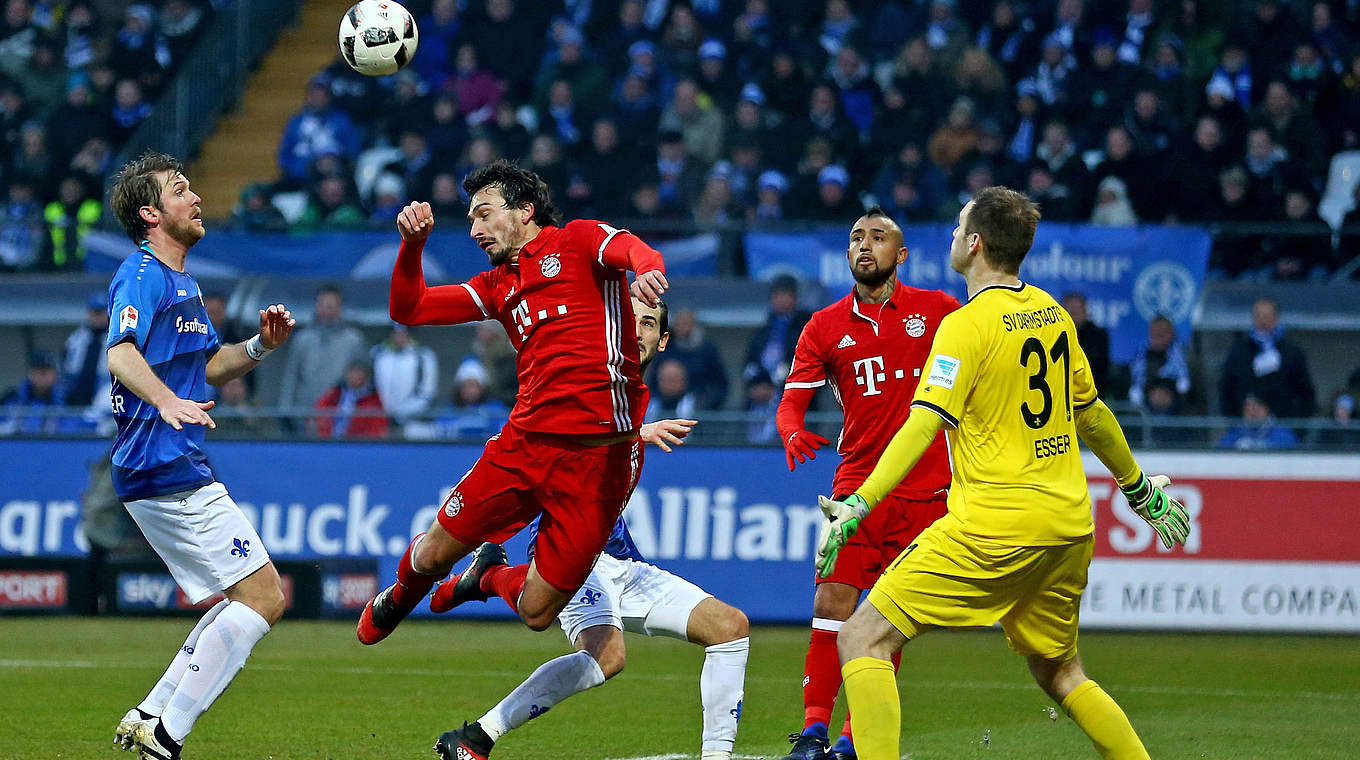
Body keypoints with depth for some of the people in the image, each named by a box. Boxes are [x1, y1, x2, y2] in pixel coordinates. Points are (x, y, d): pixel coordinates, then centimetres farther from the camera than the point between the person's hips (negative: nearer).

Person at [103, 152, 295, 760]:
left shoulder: (182, 283, 20)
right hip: (166, 473, -10)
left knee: (250, 598, 15)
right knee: (265, 596, -11)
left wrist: (261, 345, 11)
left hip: (180, 470, 10)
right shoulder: (142, 277, -12)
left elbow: (207, 368, 30)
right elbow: (121, 353, -29)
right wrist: (167, 401, -47)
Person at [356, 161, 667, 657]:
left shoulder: (577, 241, 4)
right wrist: (413, 243, 4)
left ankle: (494, 578, 32)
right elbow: (407, 309, 20)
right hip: (524, 442, 5)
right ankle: (397, 600, 43)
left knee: (536, 613, -3)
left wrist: (647, 270, -42)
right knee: (432, 556, 7)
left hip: (598, 455, -5)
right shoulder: (498, 285, 21)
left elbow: (634, 251, -17)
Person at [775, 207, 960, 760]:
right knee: (832, 602, -12)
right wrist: (793, 434, -20)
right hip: (857, 483, 1)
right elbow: (791, 400, 3)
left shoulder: (937, 310, 4)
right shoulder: (825, 327, 7)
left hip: (924, 489, -1)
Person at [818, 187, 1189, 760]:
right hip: (1069, 525, 8)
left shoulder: (967, 326, -10)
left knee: (863, 639, -5)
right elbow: (1091, 415, 22)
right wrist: (1139, 488, 36)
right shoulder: (1053, 314, 11)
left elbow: (923, 426, -19)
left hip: (995, 526, -8)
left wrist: (856, 506, -23)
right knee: (1058, 671, 24)